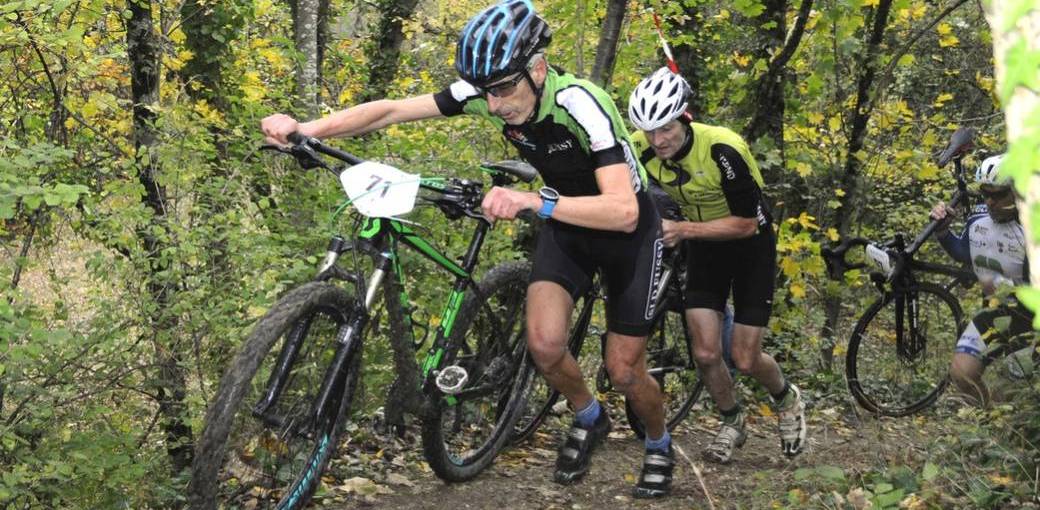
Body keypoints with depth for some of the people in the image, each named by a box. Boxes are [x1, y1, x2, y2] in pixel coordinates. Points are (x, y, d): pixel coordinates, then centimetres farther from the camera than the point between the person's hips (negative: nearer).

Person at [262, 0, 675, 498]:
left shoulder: (581, 104, -36)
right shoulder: (486, 92, -20)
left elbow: (623, 210, -45)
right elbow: (392, 110, -20)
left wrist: (532, 201, -57)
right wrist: (304, 129, -32)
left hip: (627, 229, -4)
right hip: (564, 222, 5)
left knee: (623, 368, 0)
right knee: (543, 342, -15)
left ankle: (659, 446, 33)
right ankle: (588, 419, 17)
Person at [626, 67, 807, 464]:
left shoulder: (722, 150, -33)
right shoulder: (642, 149, -19)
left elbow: (746, 222, -27)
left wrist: (683, 230, -34)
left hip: (750, 245, -4)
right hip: (703, 243, 4)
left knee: (745, 360, -4)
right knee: (705, 353, -6)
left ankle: (787, 400, 30)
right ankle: (732, 422, 22)